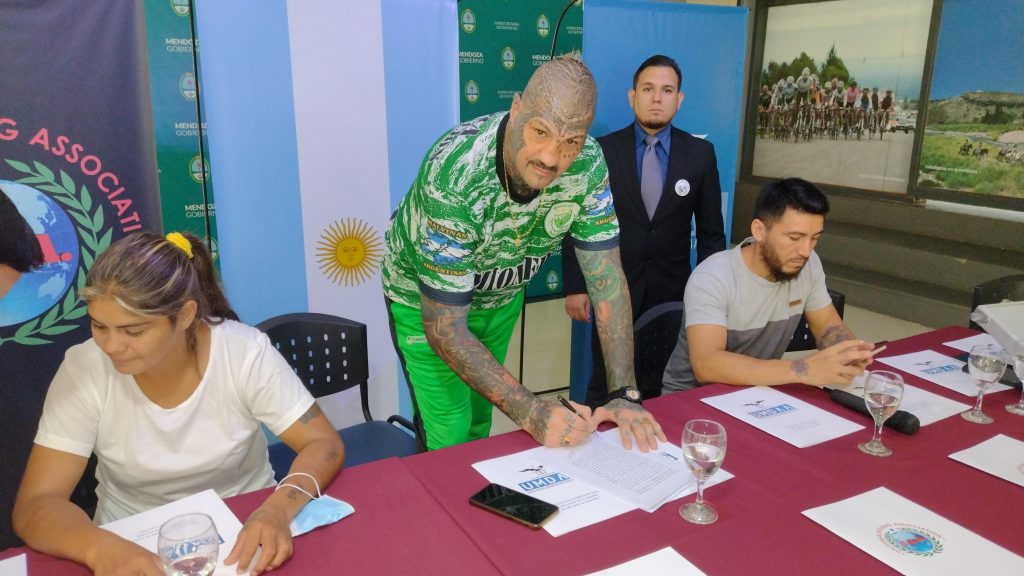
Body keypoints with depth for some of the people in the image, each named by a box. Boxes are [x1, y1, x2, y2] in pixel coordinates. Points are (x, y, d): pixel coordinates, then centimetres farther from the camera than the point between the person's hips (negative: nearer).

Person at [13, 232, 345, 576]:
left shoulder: (245, 353, -17)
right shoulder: (82, 370, -14)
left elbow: (323, 444, -15)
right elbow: (33, 506, -15)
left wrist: (277, 510, -34)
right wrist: (101, 548, -35)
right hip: (133, 546, 1)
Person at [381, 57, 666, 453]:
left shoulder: (587, 163, -26)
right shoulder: (454, 178, -39)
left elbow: (606, 276, -21)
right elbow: (444, 328, -35)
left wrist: (625, 395, -28)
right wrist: (531, 412, -41)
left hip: (502, 294, 4)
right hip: (425, 298, -4)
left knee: (481, 415, 19)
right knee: (449, 435, -3)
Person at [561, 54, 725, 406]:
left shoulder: (700, 153, 1)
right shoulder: (601, 150, -4)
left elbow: (711, 231, 6)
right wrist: (574, 287, -5)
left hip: (673, 293, 1)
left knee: (660, 389, 10)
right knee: (605, 387, 9)